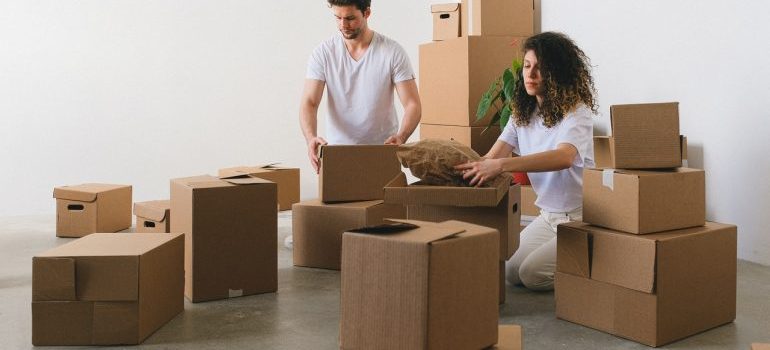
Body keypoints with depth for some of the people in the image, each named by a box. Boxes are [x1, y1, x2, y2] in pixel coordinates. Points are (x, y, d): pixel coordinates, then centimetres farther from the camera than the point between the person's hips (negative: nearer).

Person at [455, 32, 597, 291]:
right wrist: (469, 166, -28)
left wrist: (502, 165, -50)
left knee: (533, 274, -17)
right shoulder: (523, 113, 4)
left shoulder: (576, 111, -18)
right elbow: (492, 156, -5)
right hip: (547, 216, 7)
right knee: (511, 271, 1)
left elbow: (564, 157, -38)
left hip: (581, 217, -7)